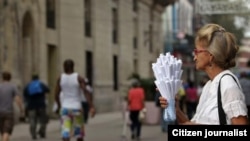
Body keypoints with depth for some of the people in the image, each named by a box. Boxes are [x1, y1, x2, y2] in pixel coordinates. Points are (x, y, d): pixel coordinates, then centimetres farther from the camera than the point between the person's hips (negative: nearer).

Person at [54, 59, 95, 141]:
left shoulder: (60, 78, 1)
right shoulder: (79, 78, -6)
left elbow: (56, 95, 5)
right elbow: (85, 92, -16)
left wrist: (59, 106, 21)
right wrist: (91, 107, -20)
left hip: (65, 108, 1)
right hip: (76, 108, -1)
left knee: (65, 134, -4)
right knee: (79, 134, 14)